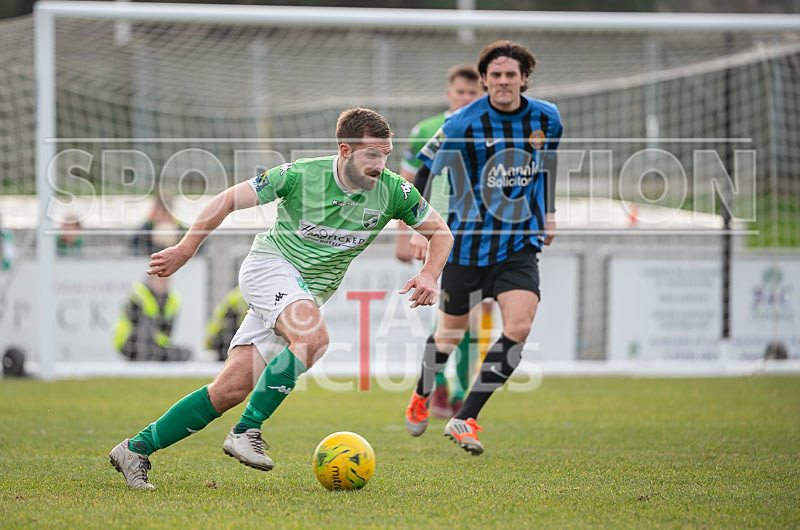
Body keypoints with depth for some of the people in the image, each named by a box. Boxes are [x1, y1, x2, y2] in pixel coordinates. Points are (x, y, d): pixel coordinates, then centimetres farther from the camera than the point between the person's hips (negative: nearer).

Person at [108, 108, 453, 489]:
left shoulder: (393, 191, -7)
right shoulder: (301, 175, -16)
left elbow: (440, 233, 5)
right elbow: (229, 200, -5)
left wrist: (429, 275, -14)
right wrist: (185, 250, -5)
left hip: (311, 293, 5)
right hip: (271, 265, -5)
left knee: (230, 390, -6)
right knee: (313, 336, -36)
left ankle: (137, 449, 2)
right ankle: (246, 432, -26)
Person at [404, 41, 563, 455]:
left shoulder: (547, 118, -1)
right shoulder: (461, 125, -13)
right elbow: (426, 168, -1)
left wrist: (548, 212, 23)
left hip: (519, 245, 2)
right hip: (467, 242, -2)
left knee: (519, 327, -19)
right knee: (450, 334, 11)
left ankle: (465, 420, -12)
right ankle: (422, 396, 44)